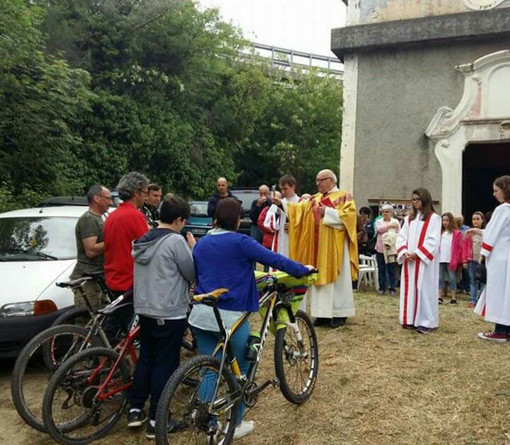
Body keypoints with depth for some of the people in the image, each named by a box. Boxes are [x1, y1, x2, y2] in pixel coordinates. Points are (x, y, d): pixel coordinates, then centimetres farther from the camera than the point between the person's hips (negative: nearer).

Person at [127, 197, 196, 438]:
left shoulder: (143, 239, 8)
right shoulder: (176, 240, -16)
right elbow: (192, 273, -10)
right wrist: (193, 247, 3)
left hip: (144, 309, 8)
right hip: (170, 312, -8)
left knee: (145, 359, 19)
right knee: (165, 365, 3)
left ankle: (135, 410, 27)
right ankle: (156, 421, 11)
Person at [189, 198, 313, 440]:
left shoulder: (201, 244, 9)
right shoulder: (240, 242, -10)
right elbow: (274, 259, -10)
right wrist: (304, 270, 2)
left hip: (202, 314, 6)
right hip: (230, 316, -5)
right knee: (239, 370, 13)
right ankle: (236, 425, 23)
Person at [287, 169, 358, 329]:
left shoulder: (344, 197, -2)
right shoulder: (314, 199, 14)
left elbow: (349, 215, -16)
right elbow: (298, 210, 6)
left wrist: (328, 211, -17)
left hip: (335, 246, -6)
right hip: (318, 246, 6)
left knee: (337, 278, 0)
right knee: (320, 277, 6)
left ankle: (339, 313, 8)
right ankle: (323, 312, 12)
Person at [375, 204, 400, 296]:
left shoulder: (396, 222, 4)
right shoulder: (379, 221, 9)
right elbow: (379, 229, -11)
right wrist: (390, 225, -12)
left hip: (391, 249, -2)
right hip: (380, 249, 2)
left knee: (391, 270, 2)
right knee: (381, 269, 6)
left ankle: (392, 288, 10)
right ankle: (382, 288, 14)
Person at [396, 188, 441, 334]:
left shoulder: (434, 218, -4)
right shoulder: (409, 218, 15)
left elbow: (434, 241, -12)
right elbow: (401, 237, 10)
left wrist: (417, 253, -16)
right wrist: (404, 253, -7)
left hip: (424, 261, -6)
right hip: (409, 260, 6)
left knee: (424, 289, -4)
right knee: (409, 288, 6)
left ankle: (426, 321, 1)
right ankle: (411, 319, 14)